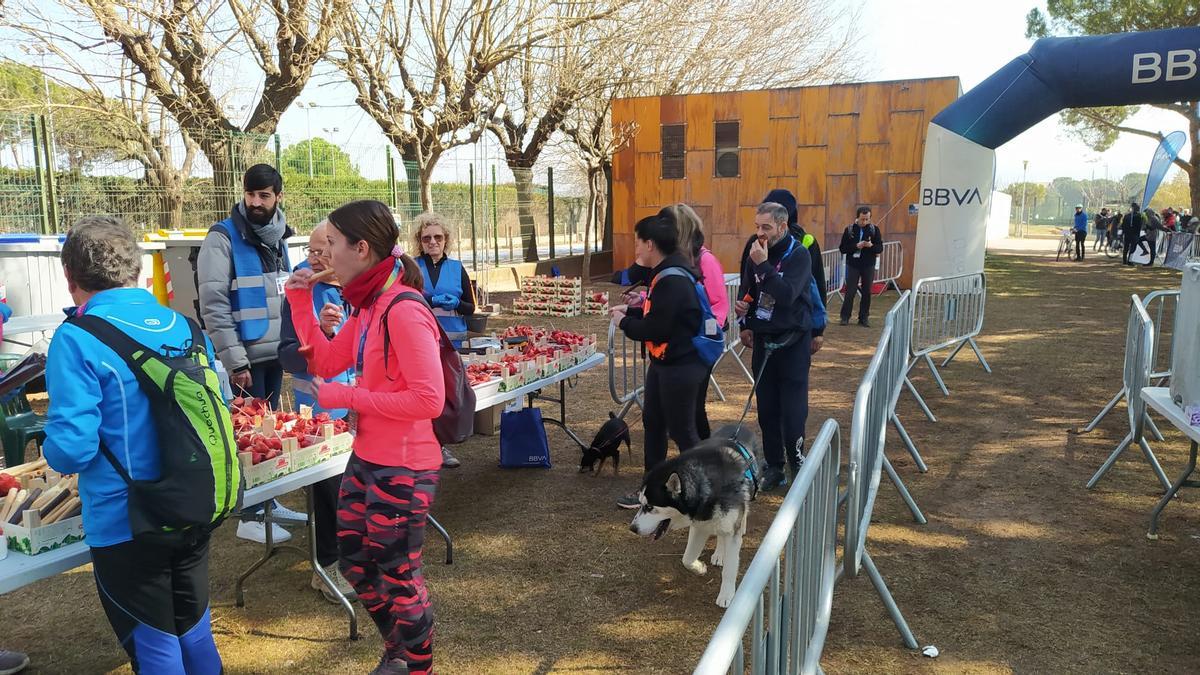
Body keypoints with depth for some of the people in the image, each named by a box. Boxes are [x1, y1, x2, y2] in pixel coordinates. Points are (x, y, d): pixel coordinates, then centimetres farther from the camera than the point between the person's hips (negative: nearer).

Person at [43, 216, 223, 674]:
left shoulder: (77, 341, -18)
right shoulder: (184, 327, 0)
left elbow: (71, 448, -21)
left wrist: (52, 452, 1)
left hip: (126, 525, -5)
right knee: (195, 630, 23)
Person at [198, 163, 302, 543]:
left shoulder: (277, 238, 11)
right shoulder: (223, 238, -11)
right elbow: (212, 304, -16)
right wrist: (235, 361, -19)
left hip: (275, 353, 7)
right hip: (245, 356, -7)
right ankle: (250, 518, 10)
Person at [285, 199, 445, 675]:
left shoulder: (402, 311, -23)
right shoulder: (367, 305, 5)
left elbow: (428, 399, -27)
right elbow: (326, 362, 14)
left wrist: (346, 397, -20)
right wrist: (301, 302, 5)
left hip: (402, 468, -9)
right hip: (367, 459, 9)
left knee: (397, 576, 9)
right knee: (356, 563, 22)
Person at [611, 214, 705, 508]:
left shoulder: (672, 280, -24)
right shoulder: (666, 272, 8)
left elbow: (654, 328, -24)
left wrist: (623, 323, -8)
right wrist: (629, 310, 6)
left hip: (681, 367, -11)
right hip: (663, 362, 11)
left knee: (682, 430, 1)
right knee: (653, 422, 18)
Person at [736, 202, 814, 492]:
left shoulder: (798, 255, -11)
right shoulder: (755, 253, 5)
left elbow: (787, 295, -25)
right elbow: (746, 290, 18)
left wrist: (763, 265, -26)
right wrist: (746, 322, 3)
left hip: (792, 341, -5)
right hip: (762, 339, 5)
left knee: (793, 410, -6)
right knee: (766, 408, 8)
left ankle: (797, 465, 9)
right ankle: (774, 467, 18)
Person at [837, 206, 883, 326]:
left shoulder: (874, 230, 0)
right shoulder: (849, 230, -3)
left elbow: (880, 248, 0)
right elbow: (842, 248, -5)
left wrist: (871, 245, -21)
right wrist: (856, 246, -19)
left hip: (868, 266, 2)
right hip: (853, 265, -2)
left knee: (867, 293, 6)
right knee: (850, 292, -2)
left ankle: (864, 318, 15)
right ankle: (845, 317, 7)